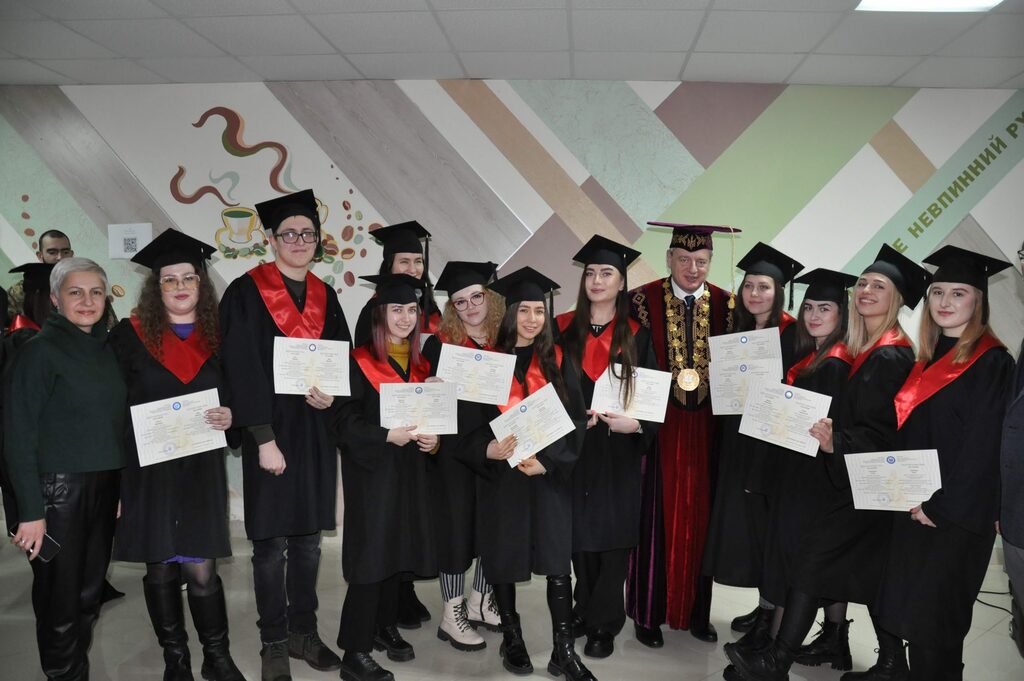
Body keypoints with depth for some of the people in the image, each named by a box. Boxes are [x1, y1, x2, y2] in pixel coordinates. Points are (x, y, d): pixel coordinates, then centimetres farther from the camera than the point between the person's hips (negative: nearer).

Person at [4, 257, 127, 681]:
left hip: (103, 486, 6)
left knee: (89, 594, 14)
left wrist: (122, 488, 9)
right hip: (58, 490, -5)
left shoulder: (107, 348, 9)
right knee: (60, 598, 5)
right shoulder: (39, 351, -9)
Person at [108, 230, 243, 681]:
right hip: (147, 468, 0)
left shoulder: (218, 338, 5)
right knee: (160, 568, 8)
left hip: (202, 468, 0)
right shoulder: (130, 336, 0)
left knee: (201, 568, 0)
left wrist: (229, 417, -10)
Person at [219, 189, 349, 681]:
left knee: (308, 538, 12)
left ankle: (304, 631, 26)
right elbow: (242, 370, -12)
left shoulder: (325, 296, 10)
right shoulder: (246, 293, -6)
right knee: (271, 543, 4)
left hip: (316, 430, 5)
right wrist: (264, 439, -16)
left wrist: (332, 394, -9)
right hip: (270, 431, -4)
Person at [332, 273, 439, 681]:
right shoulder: (359, 362, -9)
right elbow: (344, 422, -14)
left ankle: (385, 627, 29)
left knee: (398, 551, 12)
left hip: (409, 471, 6)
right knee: (372, 556, -5)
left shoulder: (422, 364, 10)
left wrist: (432, 439, -4)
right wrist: (388, 436, -24)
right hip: (371, 471, -6)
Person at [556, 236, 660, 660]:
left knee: (612, 538, 1)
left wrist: (635, 424, -15)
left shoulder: (637, 336, 3)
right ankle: (586, 614, 25)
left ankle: (603, 624, 14)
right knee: (579, 535, 7)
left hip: (619, 452, -1)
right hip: (573, 446, 1)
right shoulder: (563, 329, 5)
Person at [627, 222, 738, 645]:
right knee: (657, 518, 4)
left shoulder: (724, 304, 4)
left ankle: (697, 611, 26)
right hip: (658, 426, -3)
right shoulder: (644, 300, -4)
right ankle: (649, 613, 19)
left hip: (705, 430, 3)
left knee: (700, 517, 11)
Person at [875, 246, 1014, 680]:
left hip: (956, 514, -7)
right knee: (909, 609, 13)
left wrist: (942, 507, -16)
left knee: (932, 619, 0)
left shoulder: (992, 362, -11)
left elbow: (983, 446, -16)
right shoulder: (927, 359, 11)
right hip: (912, 508, 7)